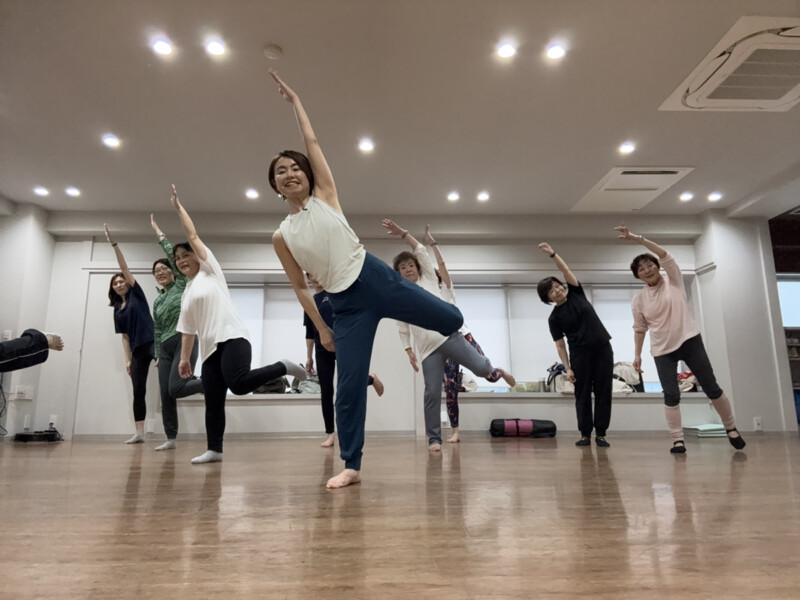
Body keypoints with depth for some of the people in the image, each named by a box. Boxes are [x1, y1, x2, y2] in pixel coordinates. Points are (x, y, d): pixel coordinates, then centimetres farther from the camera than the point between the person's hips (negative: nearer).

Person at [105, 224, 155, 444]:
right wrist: (127, 359, 7)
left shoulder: (136, 293, 7)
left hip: (151, 342, -4)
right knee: (138, 391, 4)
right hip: (137, 350, 5)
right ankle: (139, 433, 8)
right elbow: (125, 336, 14)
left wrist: (113, 243, -6)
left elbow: (124, 267, -1)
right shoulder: (118, 310, 16)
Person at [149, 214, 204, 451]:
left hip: (185, 342, -7)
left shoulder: (182, 284, 4)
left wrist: (158, 232, 3)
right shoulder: (157, 302, 19)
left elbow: (174, 254, -4)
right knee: (165, 395, 3)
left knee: (176, 389, -20)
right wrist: (157, 355, 14)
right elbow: (157, 331, 20)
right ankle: (171, 439, 10)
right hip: (166, 348, 7)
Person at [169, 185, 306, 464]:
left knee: (239, 384, -30)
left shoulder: (210, 269, 8)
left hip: (232, 337, -7)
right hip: (210, 349, 8)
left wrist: (178, 206, 15)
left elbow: (193, 235, 6)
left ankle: (283, 367, -10)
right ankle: (214, 449, 12)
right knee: (213, 401, 5)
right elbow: (188, 329, 25)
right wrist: (184, 358, 19)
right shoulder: (187, 294, 24)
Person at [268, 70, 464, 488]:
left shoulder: (325, 197, 6)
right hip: (345, 305, 0)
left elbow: (312, 141, 6)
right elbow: (300, 287, 9)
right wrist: (321, 329, 7)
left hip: (375, 278, 0)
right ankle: (351, 466, 15)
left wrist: (294, 100, 14)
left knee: (451, 319, 5)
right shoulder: (281, 236, 6)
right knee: (348, 387, -1)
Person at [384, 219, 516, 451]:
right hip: (428, 349, 1)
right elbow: (402, 328, 15)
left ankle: (499, 373, 27)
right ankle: (434, 439, 7)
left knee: (481, 367, -12)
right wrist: (409, 351, 7)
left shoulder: (428, 279, 10)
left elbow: (421, 251, 1)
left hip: (451, 335, 0)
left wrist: (402, 233, -7)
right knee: (432, 393, -5)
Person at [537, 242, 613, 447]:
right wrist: (568, 368, -11)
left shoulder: (576, 293, 5)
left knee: (603, 391, 1)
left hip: (603, 348, 2)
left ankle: (600, 433, 8)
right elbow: (560, 345, -4)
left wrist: (552, 254, -19)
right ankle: (585, 434, 9)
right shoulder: (554, 318, -2)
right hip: (580, 353, -2)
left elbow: (566, 270, -8)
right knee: (582, 394, 0)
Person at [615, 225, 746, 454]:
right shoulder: (639, 299, 2)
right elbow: (639, 328, 8)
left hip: (689, 341, -1)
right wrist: (637, 354, 4)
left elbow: (664, 254, -17)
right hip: (662, 350, 1)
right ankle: (678, 440, 1)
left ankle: (731, 427, 26)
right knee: (671, 395, -6)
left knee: (711, 387, 4)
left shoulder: (673, 279, -1)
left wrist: (637, 238, -25)